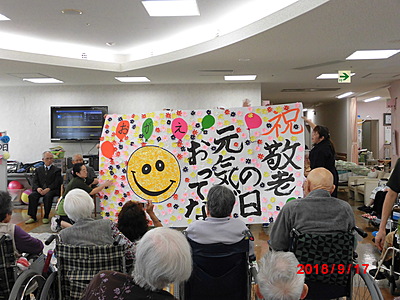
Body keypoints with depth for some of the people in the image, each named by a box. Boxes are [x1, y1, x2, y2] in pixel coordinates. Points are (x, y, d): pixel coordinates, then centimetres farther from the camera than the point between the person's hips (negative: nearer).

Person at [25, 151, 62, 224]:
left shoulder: (57, 170, 12)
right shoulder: (38, 170, 22)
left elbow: (56, 183, -1)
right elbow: (34, 182, 10)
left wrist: (48, 189, -18)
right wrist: (38, 188, -13)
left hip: (51, 190, -3)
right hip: (40, 190, 3)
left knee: (47, 196, -36)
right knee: (32, 195, -27)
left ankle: (46, 217, -24)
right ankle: (32, 217, -24)